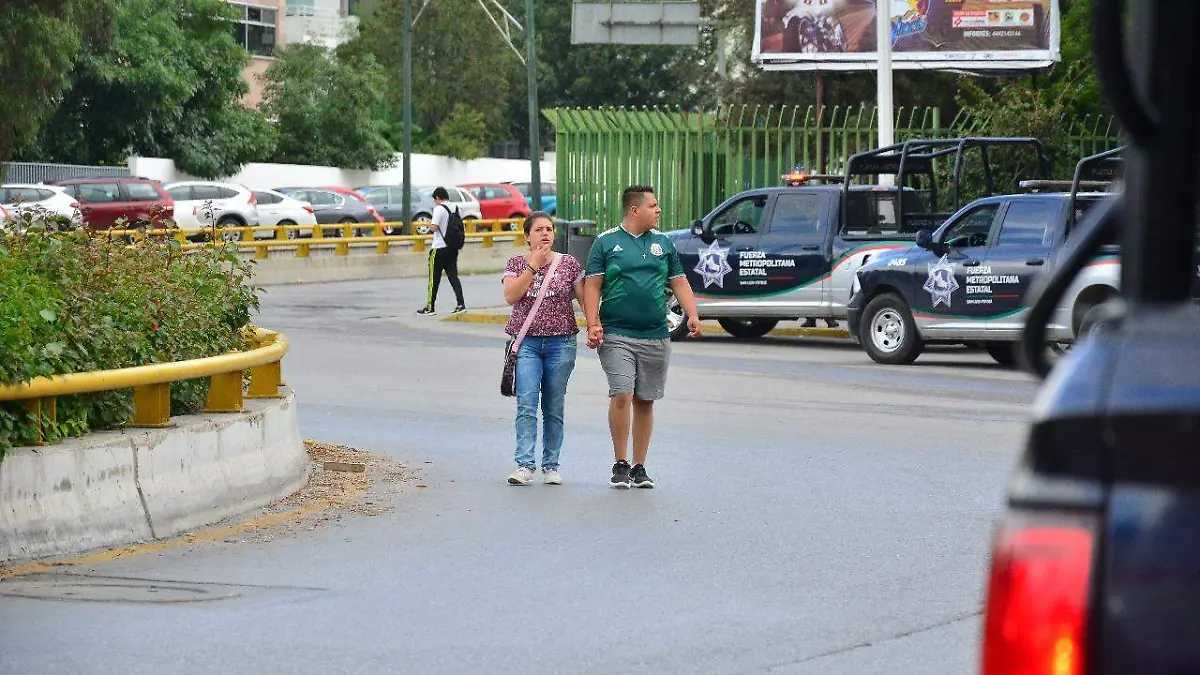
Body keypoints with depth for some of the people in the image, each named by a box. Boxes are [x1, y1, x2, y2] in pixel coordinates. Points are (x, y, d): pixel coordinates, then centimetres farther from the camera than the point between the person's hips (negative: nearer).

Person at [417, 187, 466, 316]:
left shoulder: (439, 209, -13)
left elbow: (434, 227, -19)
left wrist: (429, 224, 0)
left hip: (439, 248, -6)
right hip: (453, 247, 6)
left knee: (434, 278, 1)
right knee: (453, 275, 8)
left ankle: (430, 308, 5)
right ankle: (460, 304, -3)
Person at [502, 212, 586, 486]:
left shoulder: (569, 264, 6)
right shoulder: (516, 263, 6)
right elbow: (510, 296, -9)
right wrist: (533, 266, -11)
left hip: (561, 342, 1)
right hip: (526, 342, -1)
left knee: (554, 408, 4)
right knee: (526, 405, -12)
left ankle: (551, 466, 10)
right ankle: (525, 465, -17)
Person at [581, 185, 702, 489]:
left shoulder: (663, 242, 12)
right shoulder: (606, 242, 1)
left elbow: (679, 282, 14)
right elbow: (592, 285, -1)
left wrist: (692, 314, -2)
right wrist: (593, 324, -13)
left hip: (655, 336, 4)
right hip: (616, 335, -4)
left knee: (645, 401, 7)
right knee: (621, 395, -14)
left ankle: (639, 467, 14)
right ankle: (620, 465, -3)